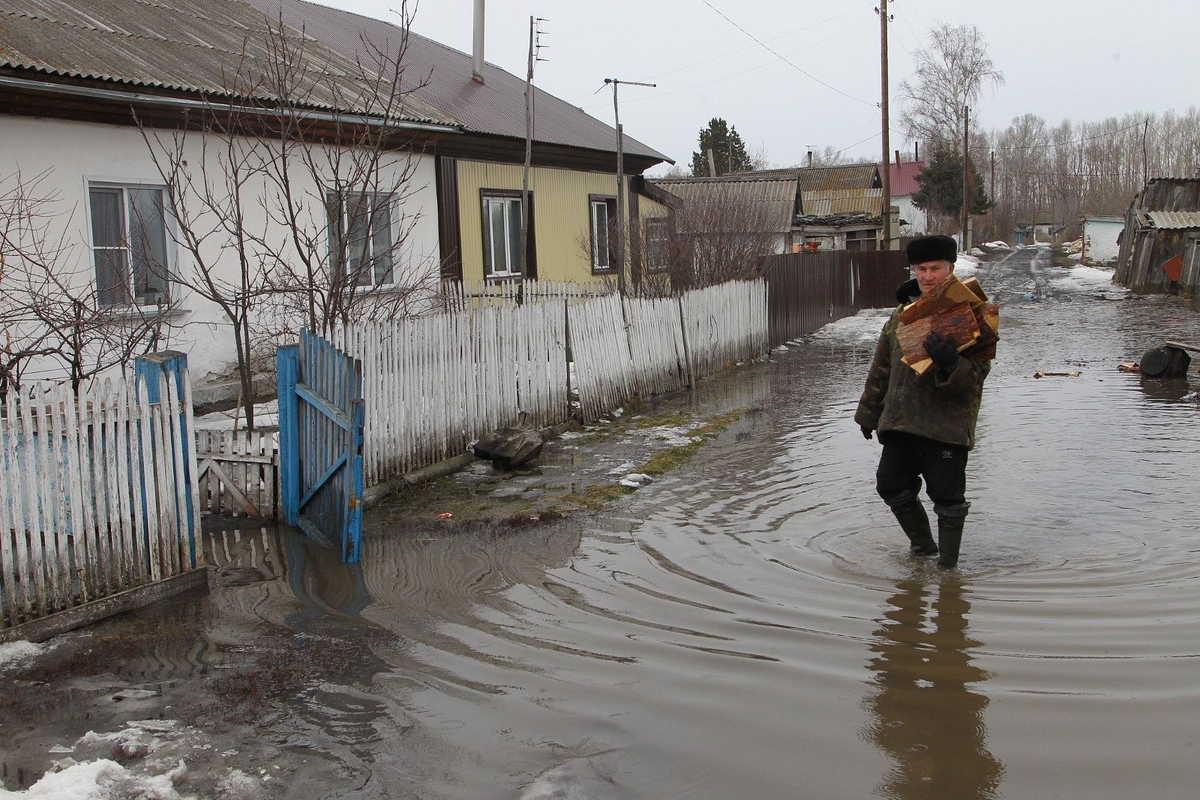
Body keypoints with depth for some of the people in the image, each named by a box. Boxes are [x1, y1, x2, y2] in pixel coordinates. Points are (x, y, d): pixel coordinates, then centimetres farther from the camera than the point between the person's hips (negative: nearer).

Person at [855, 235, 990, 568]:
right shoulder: (902, 312, 11)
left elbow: (977, 372, -15)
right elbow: (882, 367, 20)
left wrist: (950, 363, -36)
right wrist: (869, 412, 22)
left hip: (947, 424, -6)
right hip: (901, 421, 6)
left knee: (947, 496, 0)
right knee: (892, 486, 12)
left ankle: (948, 561, 18)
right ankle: (923, 545, 33)